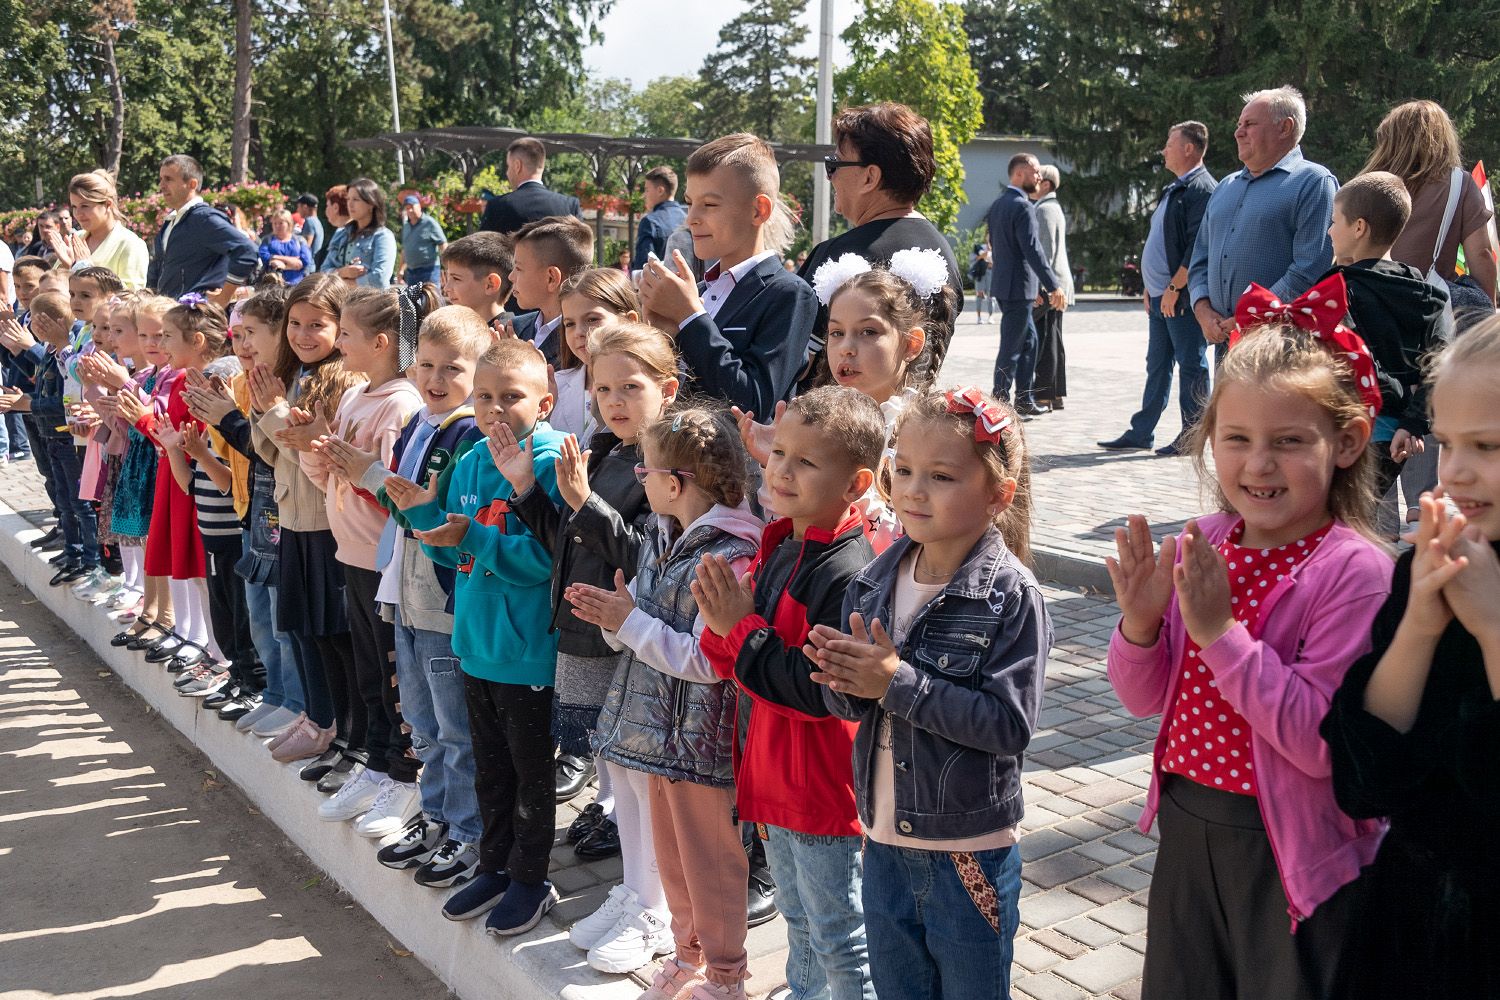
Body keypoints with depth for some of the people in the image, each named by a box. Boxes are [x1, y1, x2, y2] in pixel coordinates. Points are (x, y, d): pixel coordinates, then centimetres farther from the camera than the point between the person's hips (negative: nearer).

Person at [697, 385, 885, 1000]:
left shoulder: (848, 573, -25)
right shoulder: (779, 550, 3)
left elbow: (819, 690, -30)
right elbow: (737, 666, 10)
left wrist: (741, 627, -23)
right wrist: (722, 623, -13)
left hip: (824, 789, -9)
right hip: (776, 780, 9)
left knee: (838, 937, 10)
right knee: (798, 919, 28)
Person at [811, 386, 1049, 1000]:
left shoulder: (1012, 597, -17)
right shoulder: (874, 582, -1)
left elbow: (1010, 723, -25)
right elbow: (845, 702, 5)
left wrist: (900, 683, -26)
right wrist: (849, 684, -18)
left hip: (970, 854, -5)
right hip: (884, 841, 5)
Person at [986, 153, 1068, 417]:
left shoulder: (998, 205, 13)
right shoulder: (1023, 207, -16)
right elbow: (1033, 250, -21)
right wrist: (1053, 286, -19)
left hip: (1003, 283, 10)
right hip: (1017, 286, -10)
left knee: (1029, 340, 17)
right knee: (1011, 347, -4)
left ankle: (1024, 401, 21)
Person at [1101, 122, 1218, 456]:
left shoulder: (1201, 188, -11)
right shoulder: (1174, 189, 20)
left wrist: (1174, 288, -20)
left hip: (1182, 296, -10)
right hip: (1161, 295, 10)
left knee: (1191, 366, -2)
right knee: (1157, 366, 12)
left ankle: (1192, 437, 4)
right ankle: (1140, 434, 17)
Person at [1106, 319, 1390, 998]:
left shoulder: (1353, 570, -19)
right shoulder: (1199, 547, -3)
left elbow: (1324, 742, -27)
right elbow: (1145, 698, 4)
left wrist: (1221, 631, -30)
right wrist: (1141, 622, -15)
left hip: (1292, 850, -5)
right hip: (1188, 831, 6)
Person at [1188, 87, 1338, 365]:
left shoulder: (1314, 183, -3)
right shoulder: (1226, 187, 21)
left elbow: (1310, 271, -14)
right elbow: (1200, 257, 20)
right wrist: (1203, 310, 1)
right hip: (1224, 343, 7)